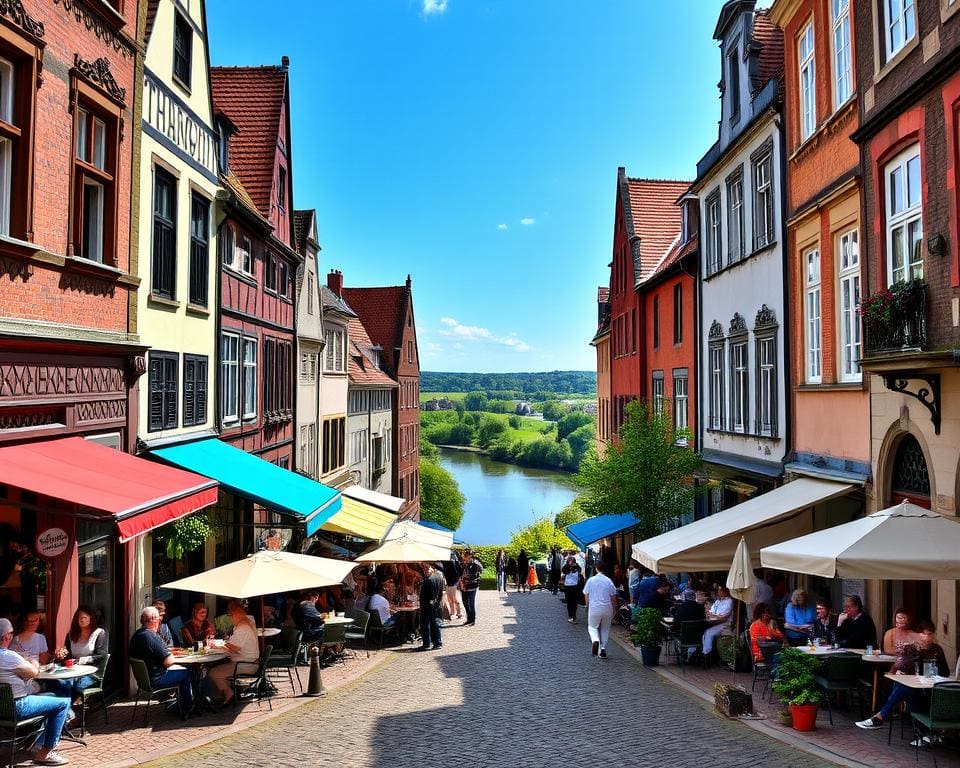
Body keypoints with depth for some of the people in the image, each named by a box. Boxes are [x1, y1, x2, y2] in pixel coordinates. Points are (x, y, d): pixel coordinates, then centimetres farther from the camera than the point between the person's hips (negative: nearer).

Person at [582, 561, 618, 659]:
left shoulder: (591, 580, -5)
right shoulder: (609, 581, -2)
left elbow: (586, 595, 0)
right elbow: (613, 598, 2)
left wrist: (588, 605, 20)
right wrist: (614, 611, 14)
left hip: (594, 608, -1)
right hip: (607, 609, 1)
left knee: (592, 627, 15)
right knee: (605, 629, 17)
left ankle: (595, 640, -14)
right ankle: (603, 649, 12)